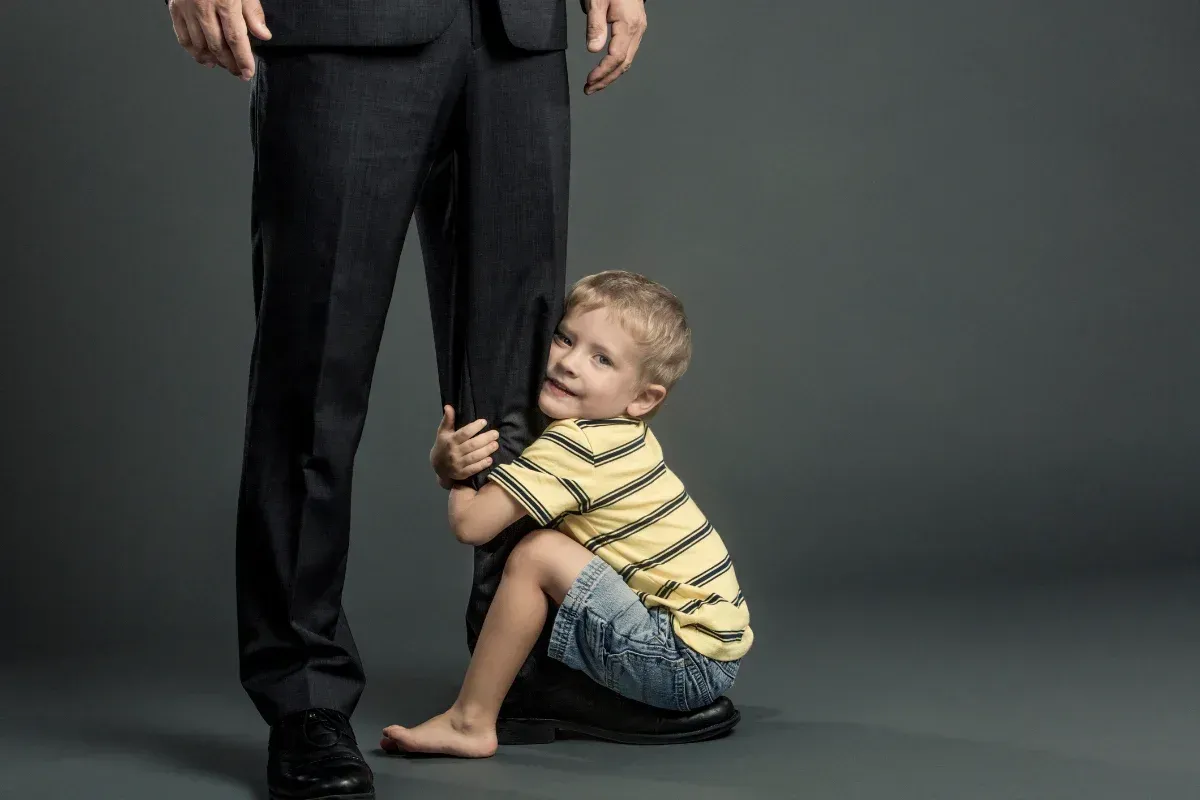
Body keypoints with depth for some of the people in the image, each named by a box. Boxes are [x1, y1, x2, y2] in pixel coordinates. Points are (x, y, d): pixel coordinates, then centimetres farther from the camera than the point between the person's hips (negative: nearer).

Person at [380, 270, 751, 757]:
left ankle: (469, 722, -7)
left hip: (689, 660, -10)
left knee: (537, 553, -16)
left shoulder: (576, 444, -18)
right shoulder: (614, 434, 9)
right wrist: (448, 462, -7)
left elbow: (471, 524, -21)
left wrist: (459, 475, 1)